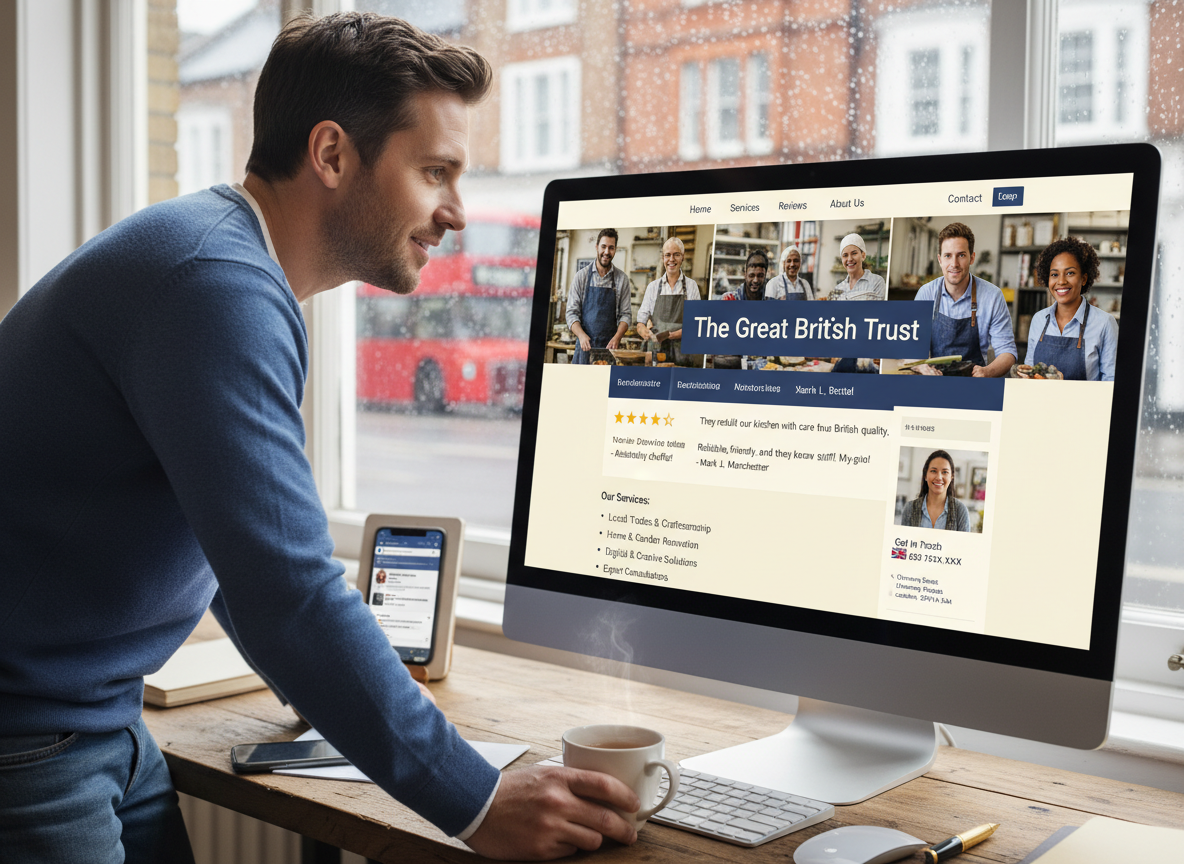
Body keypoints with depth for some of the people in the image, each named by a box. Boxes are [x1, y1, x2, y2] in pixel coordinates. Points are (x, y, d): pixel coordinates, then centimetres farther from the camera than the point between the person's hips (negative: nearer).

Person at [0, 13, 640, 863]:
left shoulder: (228, 262, 10)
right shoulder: (216, 283, -23)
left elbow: (251, 552, 20)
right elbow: (289, 593, -28)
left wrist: (372, 694, 22)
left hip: (101, 722, 9)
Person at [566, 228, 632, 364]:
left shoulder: (622, 279, 6)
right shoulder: (581, 276, 4)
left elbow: (626, 314, 6)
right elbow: (572, 312, 2)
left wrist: (617, 337, -13)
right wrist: (581, 335, -17)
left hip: (609, 347, 0)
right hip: (584, 345, 0)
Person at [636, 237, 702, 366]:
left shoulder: (691, 285, 9)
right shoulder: (653, 287, 13)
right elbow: (640, 323, 10)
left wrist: (674, 334, -17)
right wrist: (645, 333, -13)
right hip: (657, 350, 1)